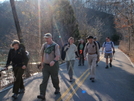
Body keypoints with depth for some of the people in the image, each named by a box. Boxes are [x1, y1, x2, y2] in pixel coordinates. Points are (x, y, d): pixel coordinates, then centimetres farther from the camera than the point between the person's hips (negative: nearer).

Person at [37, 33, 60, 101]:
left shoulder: (55, 45, -10)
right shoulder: (44, 45, 5)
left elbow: (58, 56, -18)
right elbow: (42, 55, 16)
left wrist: (54, 61, -36)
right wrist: (42, 63, 16)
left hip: (54, 65, -3)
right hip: (46, 65, 4)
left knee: (54, 78, 11)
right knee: (44, 80, -5)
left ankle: (57, 89, 39)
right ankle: (42, 95, -8)